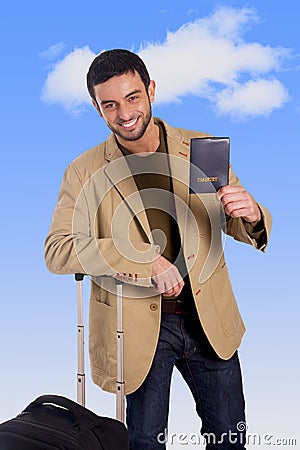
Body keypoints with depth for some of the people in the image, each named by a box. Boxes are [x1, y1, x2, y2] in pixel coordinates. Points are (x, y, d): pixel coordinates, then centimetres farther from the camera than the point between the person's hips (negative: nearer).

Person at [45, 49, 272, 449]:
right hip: (138, 327, -2)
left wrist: (252, 215, -22)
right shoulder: (85, 172, -7)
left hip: (209, 319, 3)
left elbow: (240, 228, 4)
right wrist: (145, 260, -28)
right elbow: (56, 251, -18)